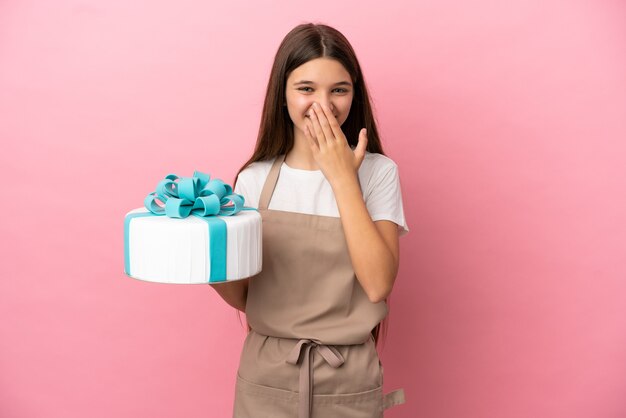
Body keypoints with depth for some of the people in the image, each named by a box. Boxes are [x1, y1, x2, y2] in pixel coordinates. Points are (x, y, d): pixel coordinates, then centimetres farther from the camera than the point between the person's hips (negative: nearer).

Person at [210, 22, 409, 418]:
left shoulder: (377, 172, -6)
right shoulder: (254, 179, -2)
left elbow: (378, 284, -18)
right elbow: (243, 296, 3)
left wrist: (342, 178, -17)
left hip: (349, 384, -1)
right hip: (266, 378, 1)